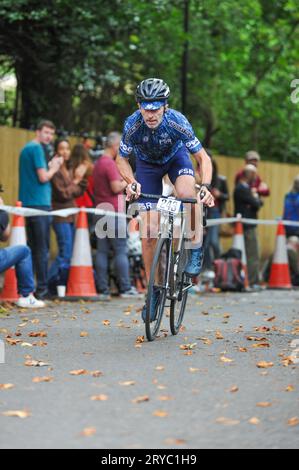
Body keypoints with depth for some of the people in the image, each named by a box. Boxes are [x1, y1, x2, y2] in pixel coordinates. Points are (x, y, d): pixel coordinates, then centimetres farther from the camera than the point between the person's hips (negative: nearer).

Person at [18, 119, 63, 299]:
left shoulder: (26, 148, 18)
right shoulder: (37, 148, -11)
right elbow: (43, 177, -17)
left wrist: (50, 166, 13)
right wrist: (54, 168, 1)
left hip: (26, 202, 9)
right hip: (40, 203, -9)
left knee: (32, 247, 13)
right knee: (42, 249, -5)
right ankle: (42, 289, -5)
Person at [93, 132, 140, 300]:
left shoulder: (98, 163, 18)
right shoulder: (110, 163, -12)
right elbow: (116, 187, -19)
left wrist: (123, 182, 18)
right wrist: (127, 181, -3)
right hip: (114, 211, -9)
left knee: (102, 251, 4)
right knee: (121, 251, -5)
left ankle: (103, 289, 3)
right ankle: (125, 289, -4)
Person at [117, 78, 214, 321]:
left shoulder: (177, 122, -33)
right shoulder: (132, 125, -30)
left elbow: (203, 157, -25)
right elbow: (122, 160, -14)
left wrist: (206, 186, -42)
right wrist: (131, 182, -34)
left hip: (176, 157, -1)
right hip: (147, 164, 1)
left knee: (188, 193, -36)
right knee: (149, 232, -9)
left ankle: (196, 249, -14)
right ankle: (153, 289, 5)